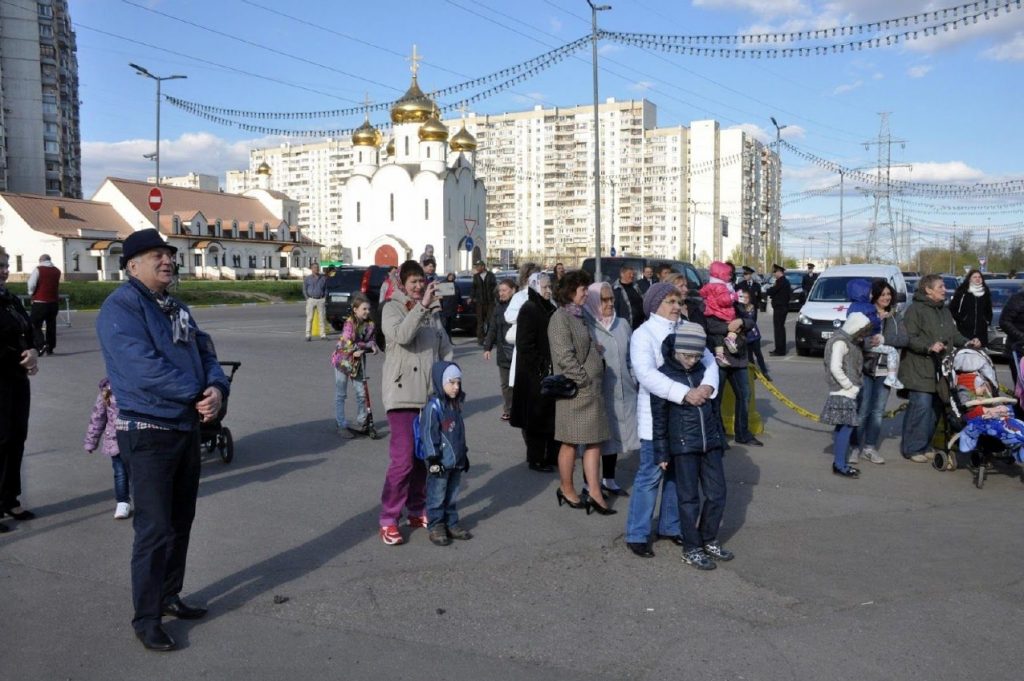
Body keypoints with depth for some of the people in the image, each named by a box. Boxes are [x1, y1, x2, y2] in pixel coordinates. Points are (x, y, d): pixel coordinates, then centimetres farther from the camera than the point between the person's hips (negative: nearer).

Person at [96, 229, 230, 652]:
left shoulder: (177, 309, 14)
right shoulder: (121, 307, -13)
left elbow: (205, 354, 9)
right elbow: (143, 368, -24)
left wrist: (217, 387, -13)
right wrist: (197, 393, -17)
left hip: (187, 427, 8)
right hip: (148, 433, -8)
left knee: (180, 521, 17)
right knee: (155, 529, -3)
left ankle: (169, 595, 33)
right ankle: (146, 617, 10)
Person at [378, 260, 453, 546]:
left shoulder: (433, 311, 15)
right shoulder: (392, 308, -2)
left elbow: (445, 348, 14)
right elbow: (401, 335, -22)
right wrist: (421, 306, -27)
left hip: (431, 393, 6)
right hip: (403, 393, -6)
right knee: (403, 458, -10)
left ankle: (417, 511, 26)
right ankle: (388, 521, -1)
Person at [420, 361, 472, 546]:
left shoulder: (456, 406, 11)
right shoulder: (433, 407, -16)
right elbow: (428, 435, -16)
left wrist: (464, 455, 22)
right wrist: (433, 459, -16)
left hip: (457, 461, 8)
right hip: (441, 463, -8)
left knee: (452, 496, 16)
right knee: (437, 496, 2)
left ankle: (451, 524, 27)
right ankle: (435, 527, 12)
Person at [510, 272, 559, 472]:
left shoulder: (550, 309, 12)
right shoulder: (528, 310, -10)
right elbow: (525, 344, -15)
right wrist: (541, 367, -17)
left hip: (550, 371, 8)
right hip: (534, 374, -7)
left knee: (552, 415, 11)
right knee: (537, 416, 0)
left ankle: (552, 455, 21)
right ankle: (536, 459, 10)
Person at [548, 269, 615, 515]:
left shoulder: (579, 316, 16)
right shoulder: (561, 318, -12)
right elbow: (565, 356, -19)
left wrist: (594, 381, 12)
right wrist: (585, 381, -16)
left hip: (592, 390, 9)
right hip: (574, 391, -9)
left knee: (594, 441, 7)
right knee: (571, 443, 4)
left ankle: (594, 494, 11)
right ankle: (566, 490, 20)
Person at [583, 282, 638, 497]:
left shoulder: (623, 324, 9)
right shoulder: (586, 327, -8)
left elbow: (631, 356, 15)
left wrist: (633, 381, 11)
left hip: (622, 391, 6)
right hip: (596, 392, -5)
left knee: (615, 435, 14)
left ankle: (609, 480, 30)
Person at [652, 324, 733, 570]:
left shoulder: (703, 371, 6)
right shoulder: (663, 376, -9)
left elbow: (713, 407, 16)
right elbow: (659, 418, -7)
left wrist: (720, 439, 18)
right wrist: (662, 453, -6)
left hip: (710, 443, 5)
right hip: (683, 447, -5)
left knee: (717, 494, 10)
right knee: (689, 499, 3)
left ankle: (709, 540, 29)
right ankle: (691, 550, 17)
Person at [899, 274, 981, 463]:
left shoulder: (944, 311, 18)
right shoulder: (915, 310, -10)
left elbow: (954, 334, 21)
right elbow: (909, 338, -16)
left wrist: (967, 342, 3)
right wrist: (929, 347, -27)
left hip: (940, 369, 9)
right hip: (920, 370, -9)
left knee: (935, 407, 11)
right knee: (921, 406, -12)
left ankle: (925, 445, 23)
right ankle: (912, 448, -3)